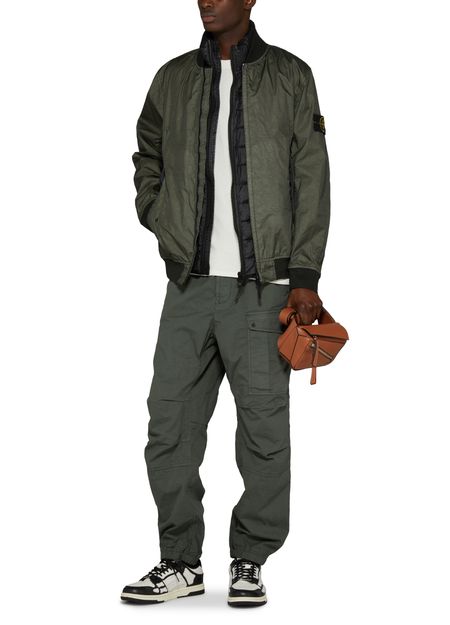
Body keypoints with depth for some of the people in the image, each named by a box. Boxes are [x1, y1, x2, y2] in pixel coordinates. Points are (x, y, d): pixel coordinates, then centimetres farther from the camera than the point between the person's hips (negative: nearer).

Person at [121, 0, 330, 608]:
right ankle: (181, 562, 13)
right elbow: (147, 157, 27)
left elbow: (311, 181, 0)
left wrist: (305, 275, -6)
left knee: (264, 426, 0)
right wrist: (157, 217, 9)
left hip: (262, 284, -3)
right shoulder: (173, 78, 12)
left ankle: (250, 562, 14)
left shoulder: (290, 76, 4)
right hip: (189, 284, 3)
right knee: (170, 422, 1)